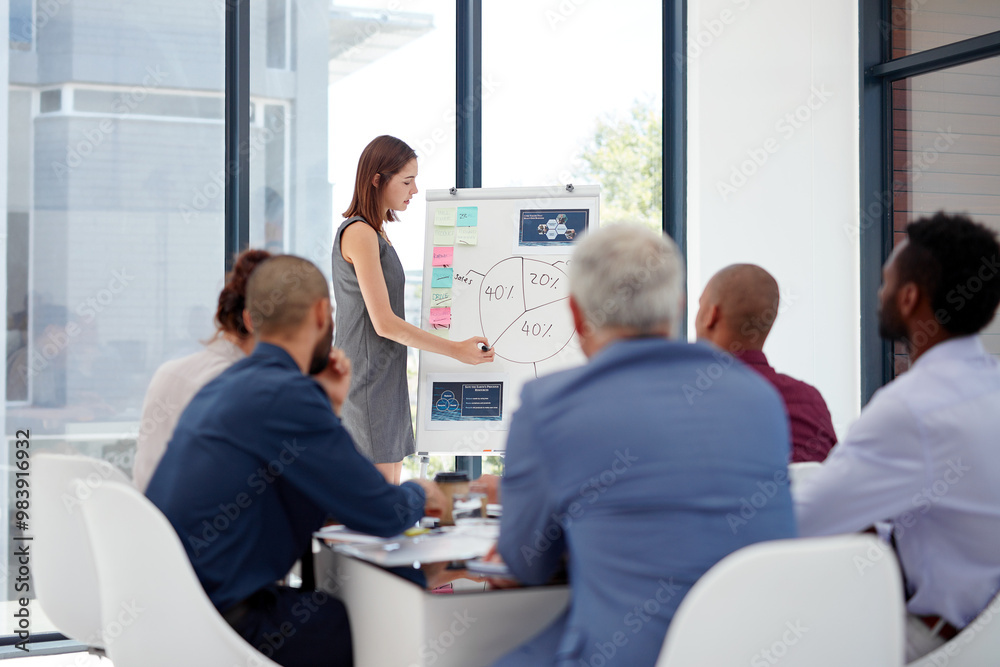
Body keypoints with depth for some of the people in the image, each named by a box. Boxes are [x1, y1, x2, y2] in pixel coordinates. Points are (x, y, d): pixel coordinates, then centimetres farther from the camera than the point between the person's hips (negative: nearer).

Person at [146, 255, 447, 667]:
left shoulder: (224, 386, 11)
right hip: (219, 622, -9)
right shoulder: (288, 394, -18)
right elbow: (383, 517, -16)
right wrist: (420, 494, 7)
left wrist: (329, 407, 13)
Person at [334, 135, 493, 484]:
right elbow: (384, 323, -18)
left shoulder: (374, 233, 16)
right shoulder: (359, 234, -14)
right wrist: (455, 349, -14)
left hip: (386, 379, 10)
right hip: (369, 380, -10)